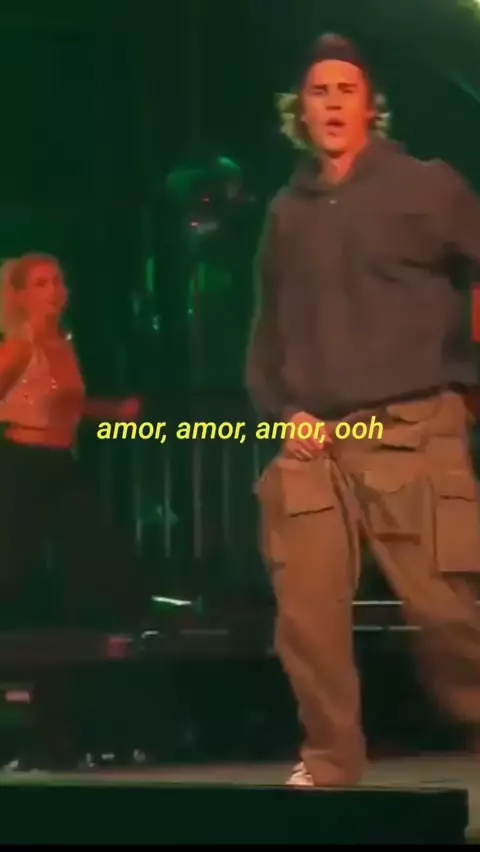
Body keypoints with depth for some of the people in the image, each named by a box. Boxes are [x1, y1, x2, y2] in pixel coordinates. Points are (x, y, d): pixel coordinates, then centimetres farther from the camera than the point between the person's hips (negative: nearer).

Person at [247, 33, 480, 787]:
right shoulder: (288, 212, 16)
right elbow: (269, 326, 21)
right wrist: (282, 409, 6)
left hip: (413, 432, -4)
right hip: (315, 441, 4)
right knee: (306, 610, -3)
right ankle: (330, 761, 11)